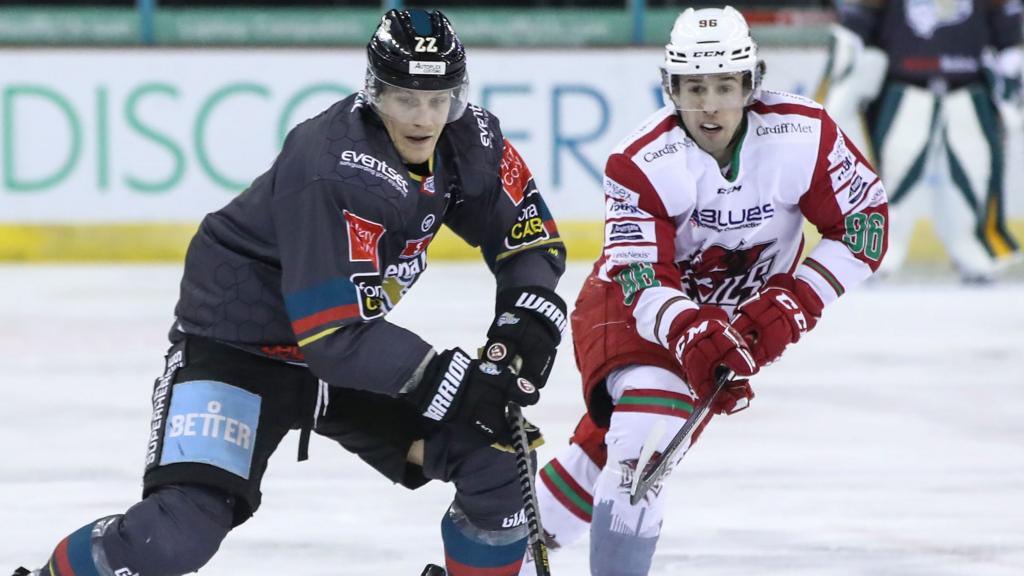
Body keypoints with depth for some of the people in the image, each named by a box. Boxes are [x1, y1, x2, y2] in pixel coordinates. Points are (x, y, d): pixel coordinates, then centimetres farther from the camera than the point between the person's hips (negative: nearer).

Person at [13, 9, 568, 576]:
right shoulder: (339, 171, -32)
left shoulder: (467, 137, -9)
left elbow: (529, 234, 5)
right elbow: (336, 336, -34)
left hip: (355, 342, 7)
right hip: (237, 341, -7)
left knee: (496, 464, -4)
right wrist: (458, 383, -36)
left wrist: (529, 317, -15)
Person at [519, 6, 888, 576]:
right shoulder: (640, 163, -24)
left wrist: (795, 304, -22)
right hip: (639, 306, -2)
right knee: (645, 427, -27)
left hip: (745, 310, 3)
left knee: (607, 443, 1)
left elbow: (865, 221, -12)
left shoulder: (803, 134, -21)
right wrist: (691, 336, -45)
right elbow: (642, 279, -26)